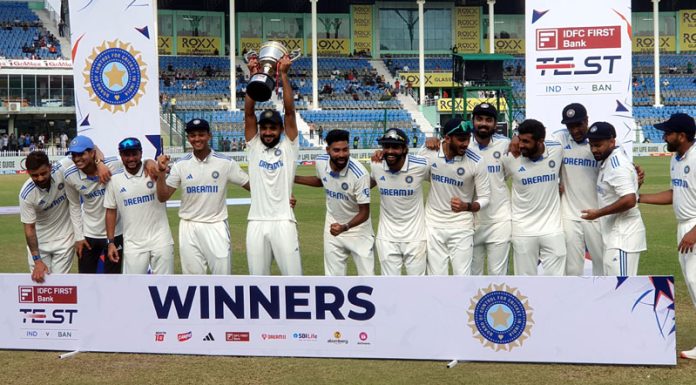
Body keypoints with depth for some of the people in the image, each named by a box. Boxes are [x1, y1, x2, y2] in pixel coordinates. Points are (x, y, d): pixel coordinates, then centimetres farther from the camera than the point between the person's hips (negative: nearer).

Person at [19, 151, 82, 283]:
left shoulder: (63, 170, -22)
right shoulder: (26, 194, -21)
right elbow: (29, 228, -15)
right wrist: (37, 261, -19)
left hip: (64, 238, 0)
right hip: (39, 241, 0)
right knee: (39, 279, 2)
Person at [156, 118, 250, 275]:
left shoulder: (225, 162, -3)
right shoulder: (181, 165, 1)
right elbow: (162, 197, -1)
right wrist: (161, 172, -17)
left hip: (216, 227, -1)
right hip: (189, 228, 2)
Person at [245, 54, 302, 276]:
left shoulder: (289, 147, 5)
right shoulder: (254, 147, 10)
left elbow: (290, 111, -5)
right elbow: (248, 113, 0)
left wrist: (283, 75, -11)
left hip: (283, 222, -3)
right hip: (256, 223, 3)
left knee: (293, 277, -1)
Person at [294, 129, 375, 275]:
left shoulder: (360, 174, -29)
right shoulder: (320, 162, -13)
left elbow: (364, 213, -23)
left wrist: (345, 227, -39)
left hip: (358, 229, -4)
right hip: (333, 228, 4)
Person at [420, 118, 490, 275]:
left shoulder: (476, 162, -16)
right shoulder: (429, 153, -10)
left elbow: (484, 197, -8)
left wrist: (466, 206, -28)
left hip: (461, 226, -2)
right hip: (433, 224, 2)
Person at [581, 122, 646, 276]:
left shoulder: (617, 164, -18)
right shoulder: (607, 162, 13)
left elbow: (629, 200, -27)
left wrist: (598, 213, -21)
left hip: (623, 236, -11)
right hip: (615, 235, 11)